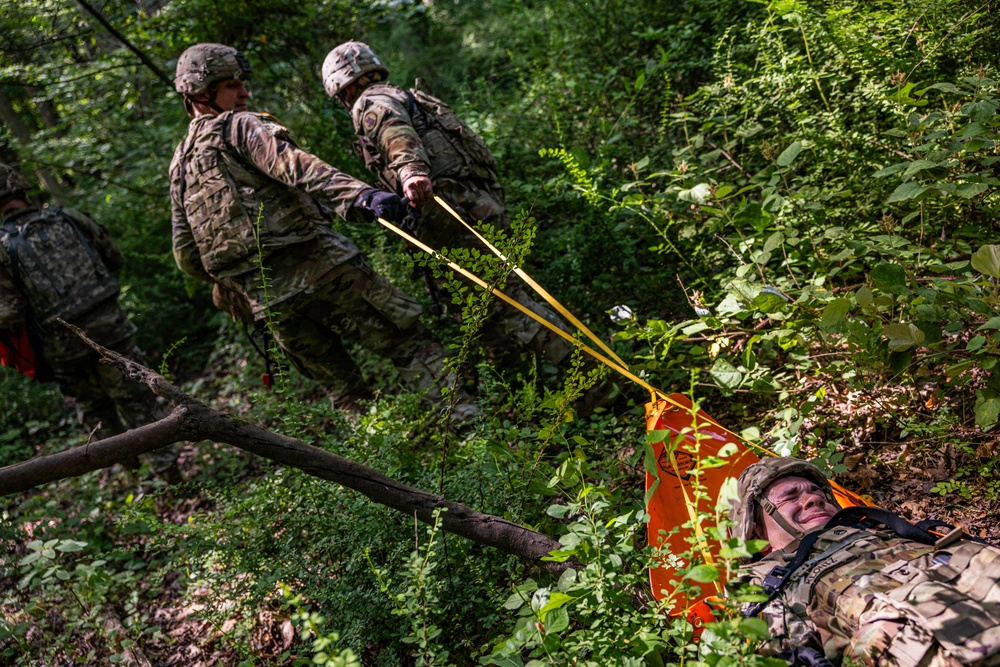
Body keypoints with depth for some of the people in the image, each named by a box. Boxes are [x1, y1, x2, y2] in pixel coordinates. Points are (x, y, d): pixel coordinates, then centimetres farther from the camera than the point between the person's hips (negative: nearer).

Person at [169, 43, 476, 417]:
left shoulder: (178, 167, 23)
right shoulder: (239, 126, 2)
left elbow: (188, 257, 21)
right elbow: (291, 165, -19)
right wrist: (359, 194, -33)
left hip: (269, 301, 6)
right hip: (315, 263, -6)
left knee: (344, 390, 15)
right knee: (408, 342, -4)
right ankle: (466, 416, -11)